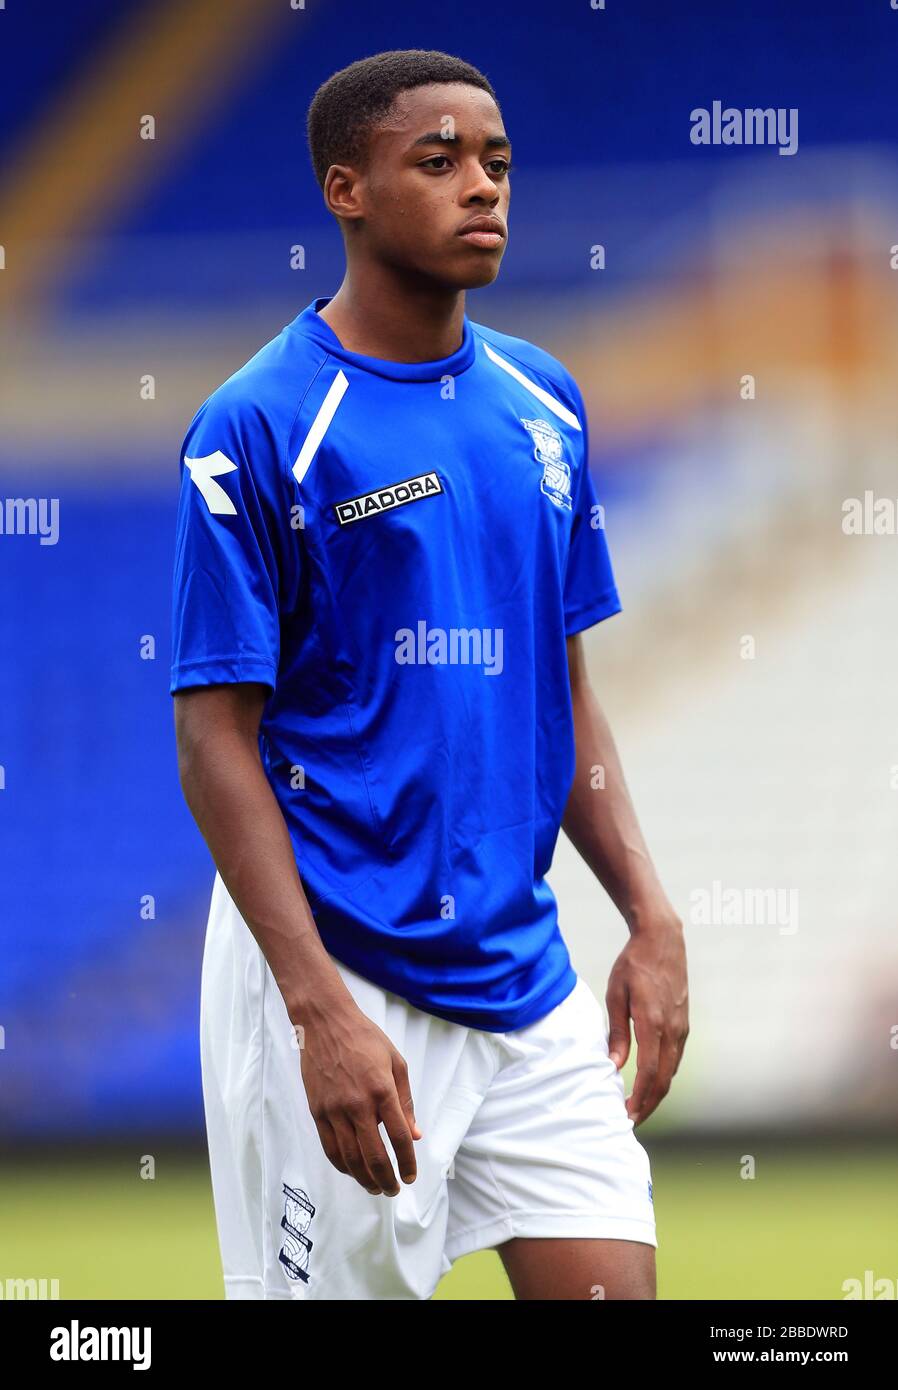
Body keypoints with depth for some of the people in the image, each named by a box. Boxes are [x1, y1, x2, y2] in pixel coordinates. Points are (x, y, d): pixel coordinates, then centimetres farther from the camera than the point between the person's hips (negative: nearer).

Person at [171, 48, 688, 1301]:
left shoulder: (544, 404, 10)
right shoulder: (259, 428, -9)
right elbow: (216, 741, -11)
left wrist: (649, 914, 6)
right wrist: (321, 1008, -19)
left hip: (524, 962, 6)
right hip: (337, 964, -6)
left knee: (612, 1282, 1)